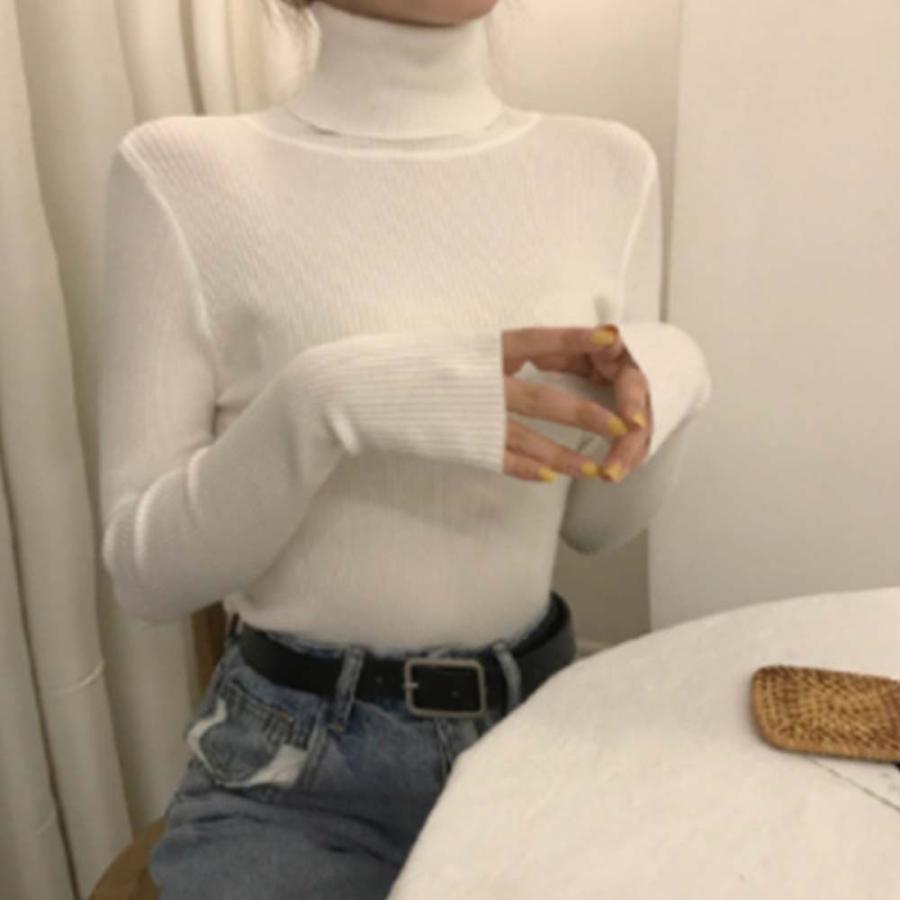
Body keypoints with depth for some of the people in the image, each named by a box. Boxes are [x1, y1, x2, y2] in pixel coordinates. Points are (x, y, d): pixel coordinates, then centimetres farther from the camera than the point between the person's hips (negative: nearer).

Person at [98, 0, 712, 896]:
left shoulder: (607, 167, -3)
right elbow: (146, 567, -11)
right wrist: (321, 404, -28)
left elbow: (595, 523, 3)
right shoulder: (183, 174, -12)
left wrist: (667, 374, -16)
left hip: (539, 723, 3)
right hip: (296, 764, -2)